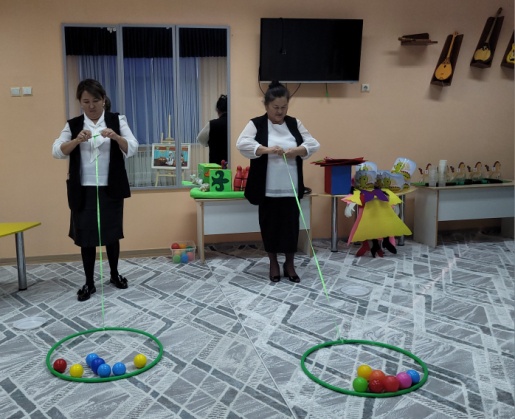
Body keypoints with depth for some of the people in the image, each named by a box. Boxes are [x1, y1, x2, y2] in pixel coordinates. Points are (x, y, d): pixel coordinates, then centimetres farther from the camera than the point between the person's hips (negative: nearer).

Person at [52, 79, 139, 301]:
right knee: (86, 236, 5)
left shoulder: (117, 120, 0)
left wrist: (115, 136, -27)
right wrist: (77, 140, -25)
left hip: (111, 189, 0)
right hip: (83, 190, 1)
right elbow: (57, 151, -8)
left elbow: (132, 149, -9)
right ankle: (89, 282, 18)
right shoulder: (73, 125, 2)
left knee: (112, 233, 10)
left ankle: (114, 274, 30)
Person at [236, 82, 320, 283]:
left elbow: (313, 144, 4)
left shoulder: (294, 123, 8)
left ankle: (289, 264, 22)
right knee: (270, 225, 7)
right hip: (267, 189, -2)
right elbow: (242, 144, -16)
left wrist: (298, 150, -16)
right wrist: (266, 149, -29)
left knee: (291, 225, 5)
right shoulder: (256, 124, -2)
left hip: (290, 188, 3)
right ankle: (273, 263, 25)